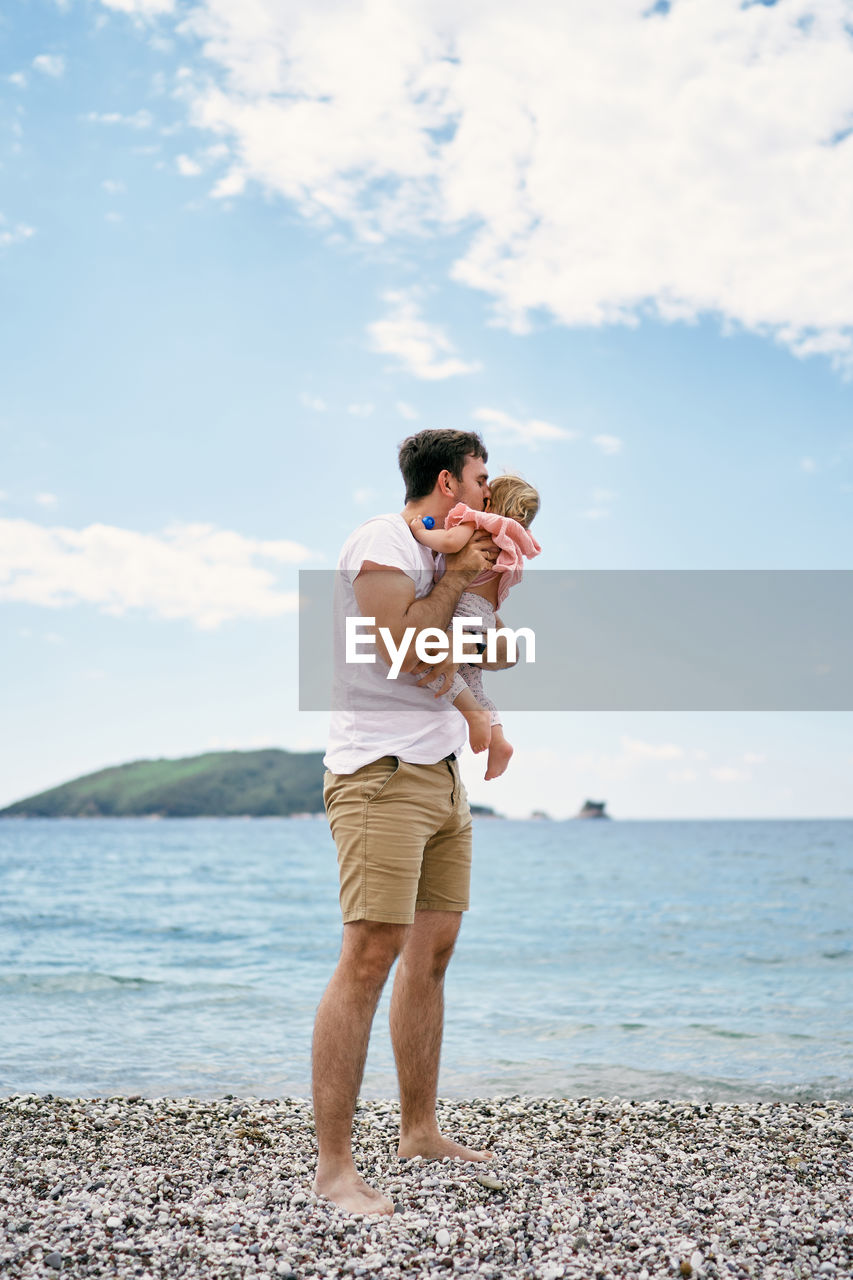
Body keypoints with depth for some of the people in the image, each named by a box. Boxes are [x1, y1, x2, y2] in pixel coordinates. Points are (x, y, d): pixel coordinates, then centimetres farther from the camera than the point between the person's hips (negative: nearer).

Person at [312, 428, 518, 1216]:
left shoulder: (444, 554, 19)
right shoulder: (381, 544, -8)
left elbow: (498, 655, 22)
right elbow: (408, 652, -20)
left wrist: (499, 579, 11)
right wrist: (456, 576, -9)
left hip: (441, 775, 10)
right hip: (382, 773, -10)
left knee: (432, 952, 11)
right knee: (370, 956, -15)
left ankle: (420, 1129, 22)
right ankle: (334, 1166, -12)